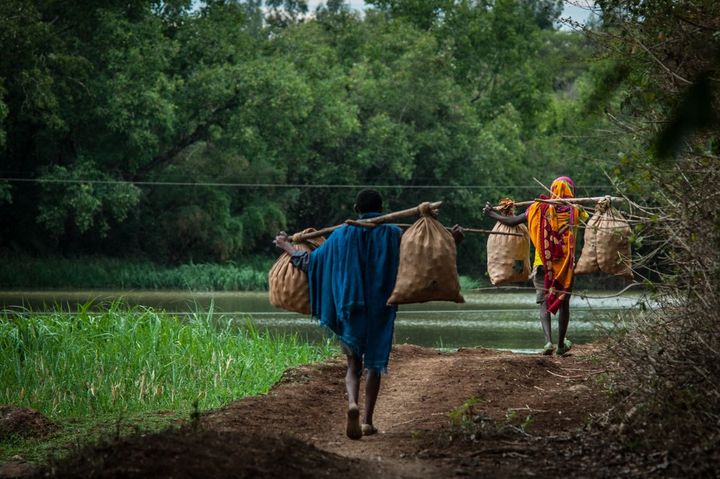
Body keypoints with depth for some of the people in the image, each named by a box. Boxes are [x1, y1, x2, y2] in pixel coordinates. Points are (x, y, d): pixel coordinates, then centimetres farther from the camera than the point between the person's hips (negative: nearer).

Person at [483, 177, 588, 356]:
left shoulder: (539, 208, 0)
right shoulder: (575, 211, -3)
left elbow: (512, 221, 0)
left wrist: (491, 214, 14)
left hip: (543, 264, 0)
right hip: (566, 266, 0)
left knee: (544, 303, 3)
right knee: (563, 303, 12)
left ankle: (548, 341, -17)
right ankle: (561, 344, 22)